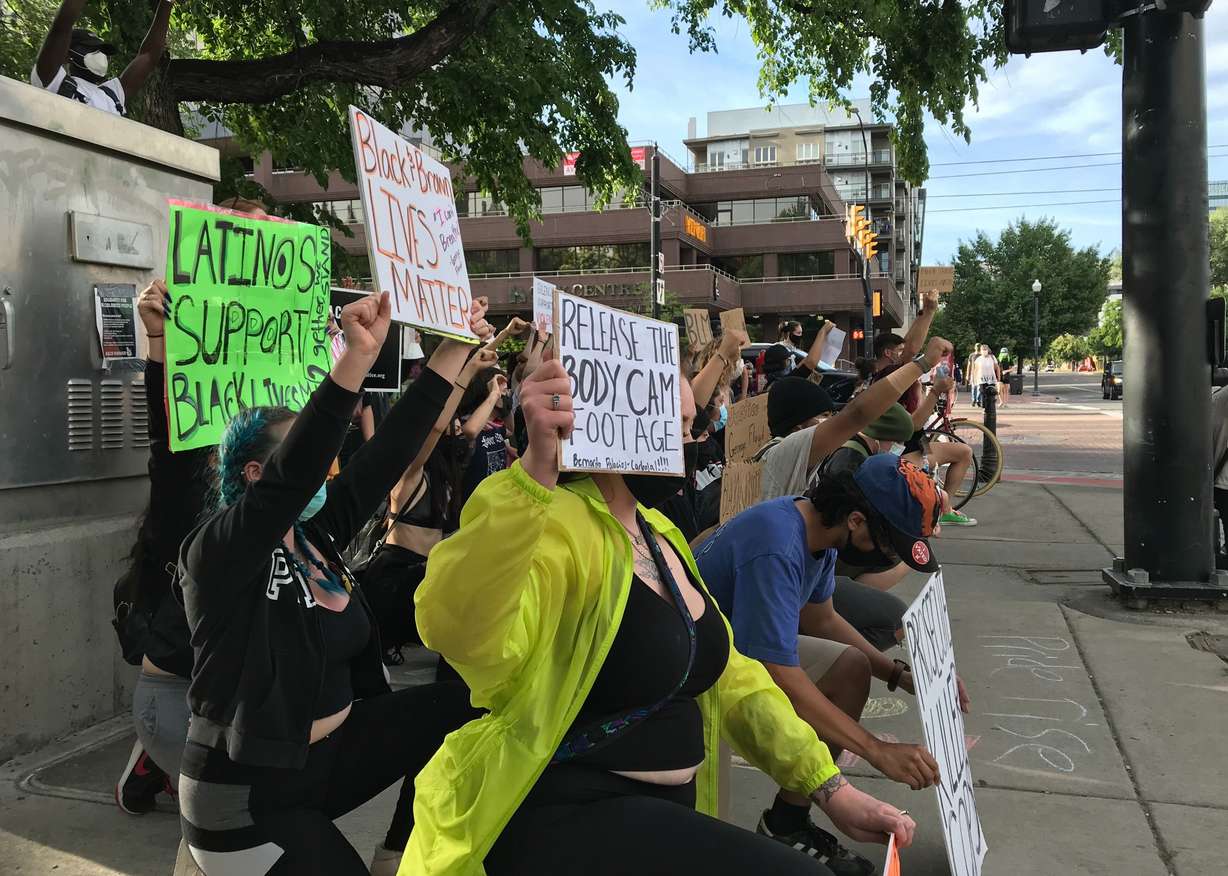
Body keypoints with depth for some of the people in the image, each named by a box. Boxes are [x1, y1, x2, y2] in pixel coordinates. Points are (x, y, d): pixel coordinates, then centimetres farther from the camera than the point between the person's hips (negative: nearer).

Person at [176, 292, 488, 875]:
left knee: (458, 710, -6)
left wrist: (454, 350, -6)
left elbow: (389, 452, -3)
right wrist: (358, 356, -45)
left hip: (331, 752, 7)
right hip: (247, 798, -7)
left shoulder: (316, 532, 2)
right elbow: (293, 475, -36)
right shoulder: (217, 553, -18)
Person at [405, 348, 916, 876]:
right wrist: (537, 467, -45)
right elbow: (461, 629, -37)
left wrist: (830, 786, 7)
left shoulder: (660, 534, 11)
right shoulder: (557, 522, -17)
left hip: (663, 811, 9)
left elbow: (727, 677, 14)